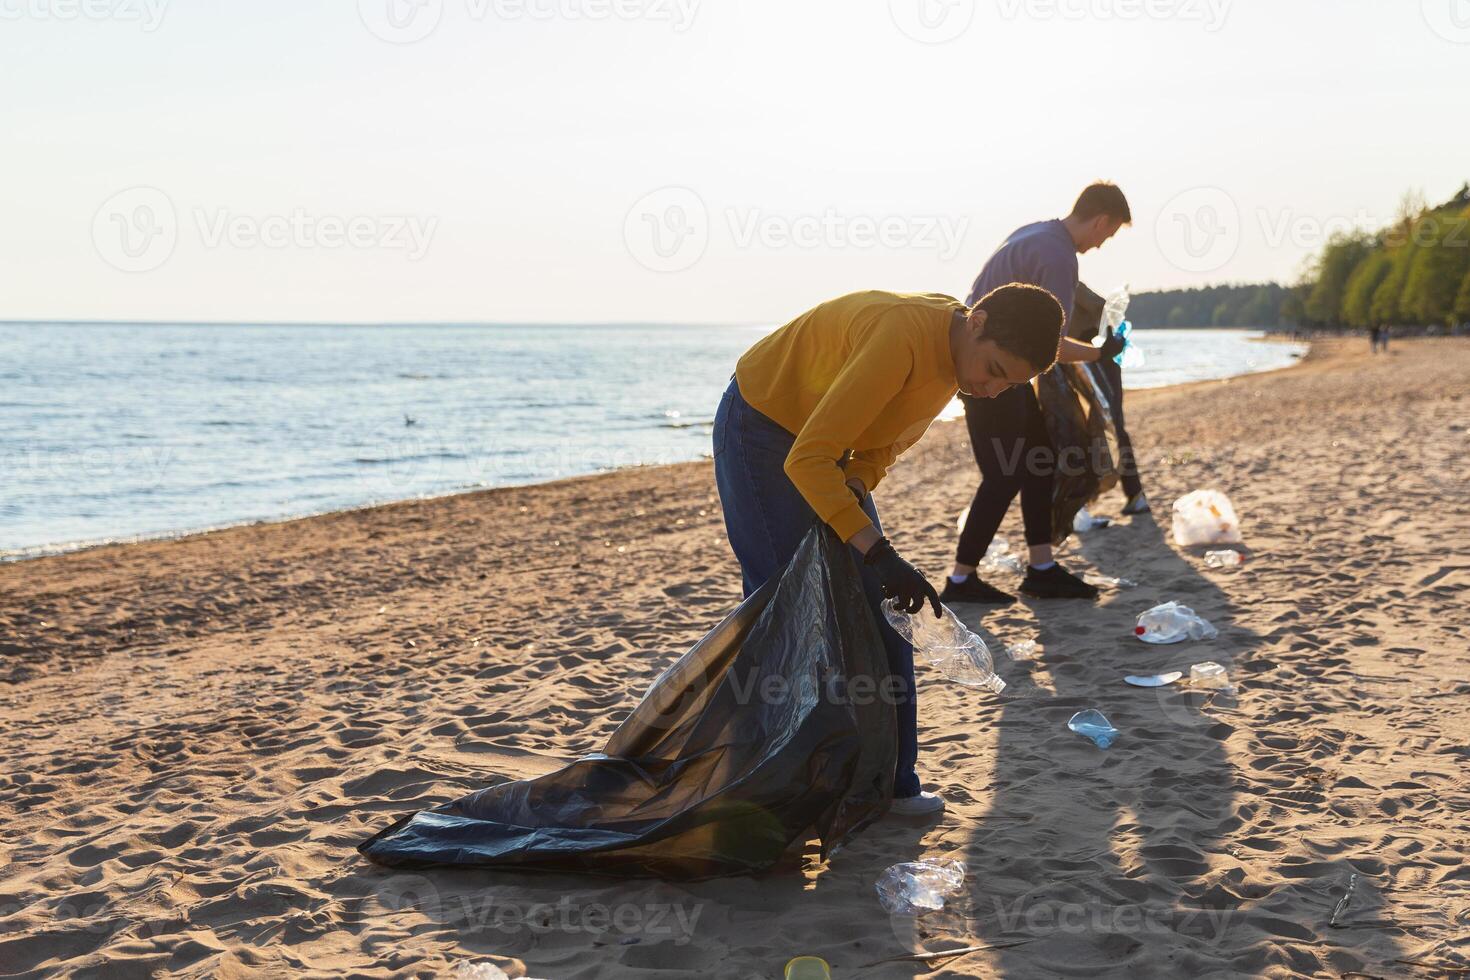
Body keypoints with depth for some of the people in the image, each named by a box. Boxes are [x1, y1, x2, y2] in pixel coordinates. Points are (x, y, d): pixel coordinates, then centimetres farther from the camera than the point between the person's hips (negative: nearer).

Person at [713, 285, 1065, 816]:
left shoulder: (959, 347, -7)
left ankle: (888, 780, 8)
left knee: (879, 608, 3)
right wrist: (877, 550, -41)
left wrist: (853, 489, -14)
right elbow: (806, 458, -37)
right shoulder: (902, 335, -35)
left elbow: (888, 437, 6)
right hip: (760, 431, -8)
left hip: (824, 446, 9)